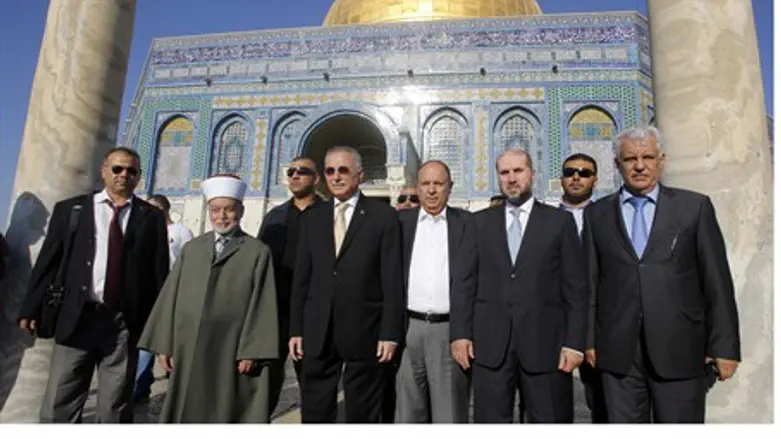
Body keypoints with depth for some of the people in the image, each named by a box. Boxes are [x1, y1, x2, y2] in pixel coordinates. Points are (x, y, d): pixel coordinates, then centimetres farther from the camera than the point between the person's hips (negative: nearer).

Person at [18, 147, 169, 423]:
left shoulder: (151, 217, 5)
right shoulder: (70, 209, 8)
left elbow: (160, 273, 4)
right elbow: (48, 262, 7)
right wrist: (31, 309, 0)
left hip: (125, 323, 0)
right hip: (76, 319, 1)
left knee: (115, 412, 10)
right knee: (57, 410, 6)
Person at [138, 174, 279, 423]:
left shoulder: (259, 253, -1)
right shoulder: (191, 249, 10)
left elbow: (263, 305, -6)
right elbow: (170, 296, 10)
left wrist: (251, 352, -11)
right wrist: (164, 344, 5)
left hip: (231, 354, -3)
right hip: (189, 351, 4)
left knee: (225, 413, 7)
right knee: (186, 412, 11)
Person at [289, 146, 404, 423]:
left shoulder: (383, 215, -2)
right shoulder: (312, 218, 10)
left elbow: (392, 278, -6)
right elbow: (301, 278, 10)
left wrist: (390, 332, -10)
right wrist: (296, 329, 6)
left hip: (364, 332, -3)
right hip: (318, 333, 4)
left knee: (362, 414, 12)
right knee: (314, 413, 12)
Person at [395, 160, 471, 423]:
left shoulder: (467, 223, 2)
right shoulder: (400, 222, 7)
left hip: (450, 329, -1)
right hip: (409, 328, 2)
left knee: (450, 411, 7)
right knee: (408, 411, 12)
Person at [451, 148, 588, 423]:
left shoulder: (560, 221, 5)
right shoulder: (481, 222, 10)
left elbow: (576, 287, 2)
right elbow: (464, 281, 6)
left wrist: (575, 342, -5)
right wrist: (460, 333, -1)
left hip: (545, 343, -1)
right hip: (489, 343, 2)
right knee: (490, 421, 11)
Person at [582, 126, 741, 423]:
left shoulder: (695, 207, 3)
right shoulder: (597, 214, 7)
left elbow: (717, 282, 2)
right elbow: (590, 282, 6)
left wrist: (725, 346, -1)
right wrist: (589, 340, 3)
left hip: (680, 352, -1)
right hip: (618, 354, 1)